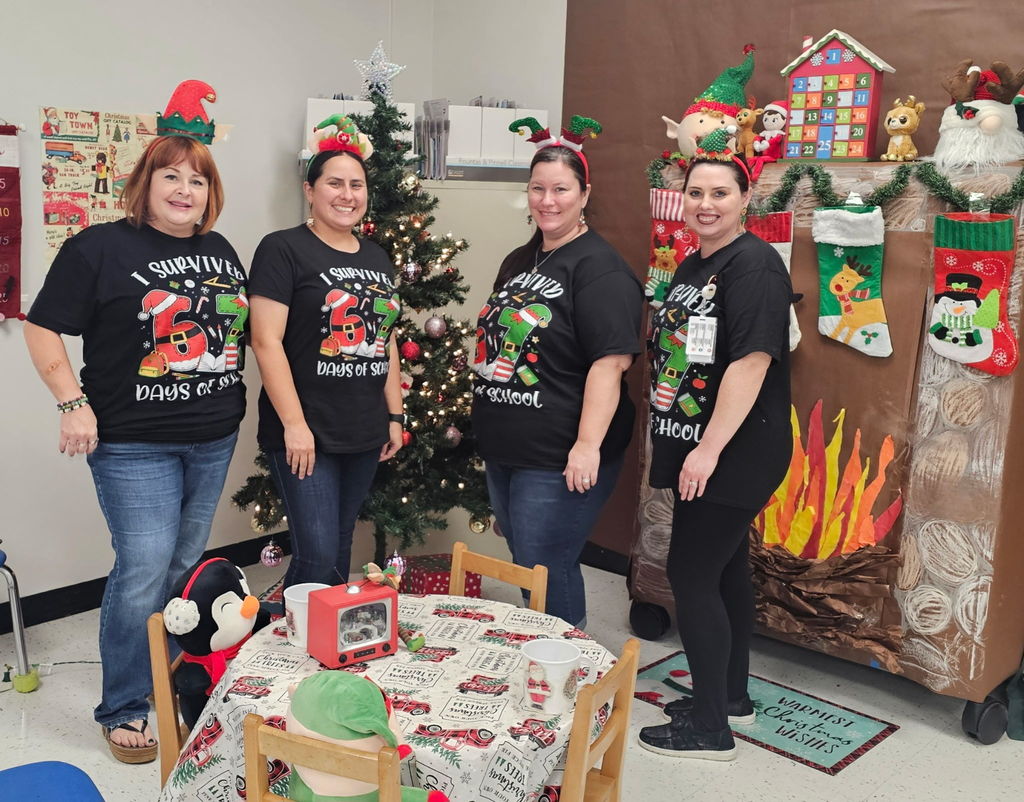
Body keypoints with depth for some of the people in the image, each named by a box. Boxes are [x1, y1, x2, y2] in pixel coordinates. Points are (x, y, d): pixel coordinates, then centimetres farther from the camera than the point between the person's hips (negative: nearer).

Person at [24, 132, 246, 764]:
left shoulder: (221, 251, 10)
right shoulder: (101, 248, -8)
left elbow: (240, 327, 22)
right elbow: (43, 328, -7)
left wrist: (233, 403, 14)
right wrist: (74, 403, -16)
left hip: (214, 440, 6)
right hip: (134, 445, -6)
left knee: (187, 564, 16)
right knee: (144, 571, -7)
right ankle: (124, 710, 12)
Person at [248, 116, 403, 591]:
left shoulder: (377, 258, 14)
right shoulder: (284, 250, -7)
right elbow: (266, 341, -13)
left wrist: (395, 416, 15)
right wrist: (294, 424, -18)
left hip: (365, 435, 7)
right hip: (305, 434, -6)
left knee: (340, 552, 15)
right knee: (317, 559, -7)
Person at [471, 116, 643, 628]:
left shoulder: (599, 268, -14)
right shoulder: (518, 262, 14)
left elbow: (611, 360, -22)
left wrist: (588, 445, -28)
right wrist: (487, 425, 23)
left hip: (560, 461, -9)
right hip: (504, 451, 9)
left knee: (545, 574, -3)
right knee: (525, 562, 19)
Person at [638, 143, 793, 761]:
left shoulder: (753, 264, -16)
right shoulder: (693, 265, 13)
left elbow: (752, 361, -25)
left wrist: (709, 449, -26)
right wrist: (661, 383, 7)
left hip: (734, 454, -9)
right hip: (696, 449, 10)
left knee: (692, 574, -5)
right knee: (725, 567, 18)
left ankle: (710, 727, 10)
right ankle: (732, 695, 33)